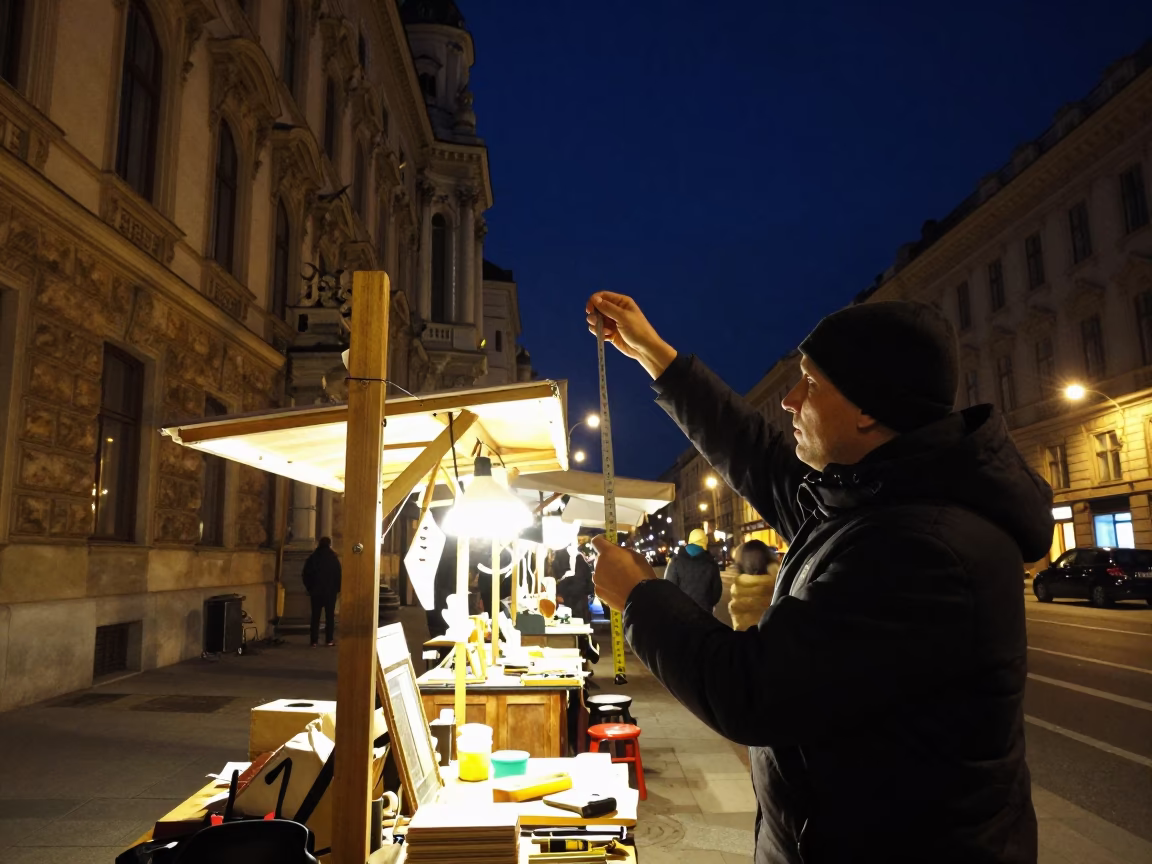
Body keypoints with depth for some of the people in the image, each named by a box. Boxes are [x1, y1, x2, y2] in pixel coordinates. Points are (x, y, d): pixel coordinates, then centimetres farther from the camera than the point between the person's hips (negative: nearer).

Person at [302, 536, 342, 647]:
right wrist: (338, 589, 5)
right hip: (330, 591, -2)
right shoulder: (333, 557, -5)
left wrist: (309, 588, 13)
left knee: (315, 616, 6)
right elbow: (338, 574, -5)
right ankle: (329, 640, 2)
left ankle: (314, 641, 4)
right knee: (330, 616, 4)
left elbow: (306, 574, 4)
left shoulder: (312, 557, 2)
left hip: (316, 591, 2)